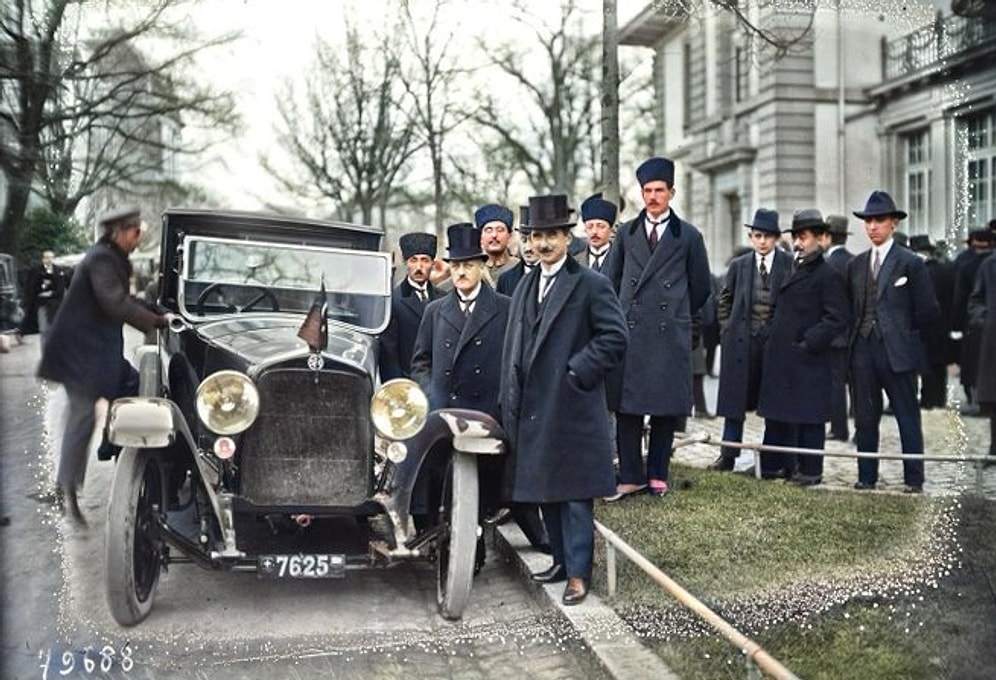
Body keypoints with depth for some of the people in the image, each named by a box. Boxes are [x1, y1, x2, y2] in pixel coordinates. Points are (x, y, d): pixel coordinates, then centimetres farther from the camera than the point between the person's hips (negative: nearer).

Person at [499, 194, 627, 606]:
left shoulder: (591, 285, -6)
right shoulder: (525, 286, 16)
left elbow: (614, 338, -12)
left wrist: (577, 373, -15)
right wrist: (511, 399, 10)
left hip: (573, 409, -7)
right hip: (533, 410, 7)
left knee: (575, 494, -2)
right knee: (545, 490, 14)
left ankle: (578, 574, 5)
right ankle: (562, 559, 27)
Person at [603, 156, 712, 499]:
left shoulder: (688, 236, 5)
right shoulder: (626, 233, 11)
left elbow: (701, 287, 11)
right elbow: (611, 280, 17)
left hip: (670, 333, -1)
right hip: (630, 331, 2)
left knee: (667, 407, 3)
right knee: (626, 406, 0)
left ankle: (657, 474, 15)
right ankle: (631, 476, 7)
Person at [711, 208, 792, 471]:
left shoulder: (790, 265, -2)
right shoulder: (738, 265, 7)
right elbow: (725, 301, 15)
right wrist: (726, 331, 7)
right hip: (741, 341, 2)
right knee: (735, 398, 6)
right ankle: (728, 454, 13)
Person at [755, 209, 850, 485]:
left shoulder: (828, 276, -9)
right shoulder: (793, 271, 18)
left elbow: (838, 318, -15)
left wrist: (809, 342, -17)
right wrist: (773, 335, 15)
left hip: (809, 361, -9)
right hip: (781, 357, 9)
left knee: (808, 416, -2)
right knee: (777, 413, 12)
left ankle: (810, 469, 7)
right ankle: (777, 465, 21)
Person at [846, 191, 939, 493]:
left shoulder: (911, 263, -3)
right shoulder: (856, 265, 12)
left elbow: (928, 312, -2)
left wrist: (905, 334, 3)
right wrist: (854, 338, 7)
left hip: (897, 353, -5)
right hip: (863, 353, 5)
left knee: (908, 419, 3)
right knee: (865, 419, 9)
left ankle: (914, 479, 10)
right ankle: (866, 476, 17)